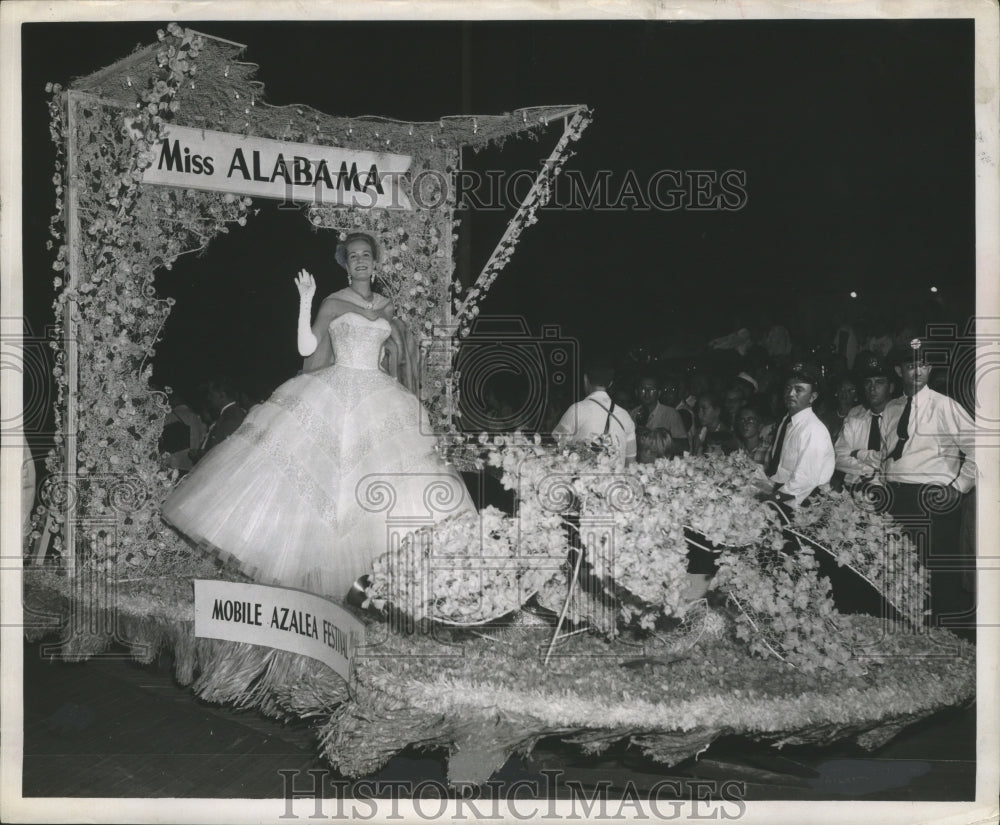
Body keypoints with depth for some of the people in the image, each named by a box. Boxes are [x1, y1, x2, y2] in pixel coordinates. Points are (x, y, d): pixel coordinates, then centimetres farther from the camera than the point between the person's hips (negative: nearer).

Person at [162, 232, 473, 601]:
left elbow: (398, 339, 29)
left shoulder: (386, 306, 12)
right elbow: (307, 348, -9)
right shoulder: (333, 303, 0)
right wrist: (305, 301, -14)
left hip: (378, 398, 4)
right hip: (333, 395, -4)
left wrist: (397, 377, 17)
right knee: (331, 475, -8)